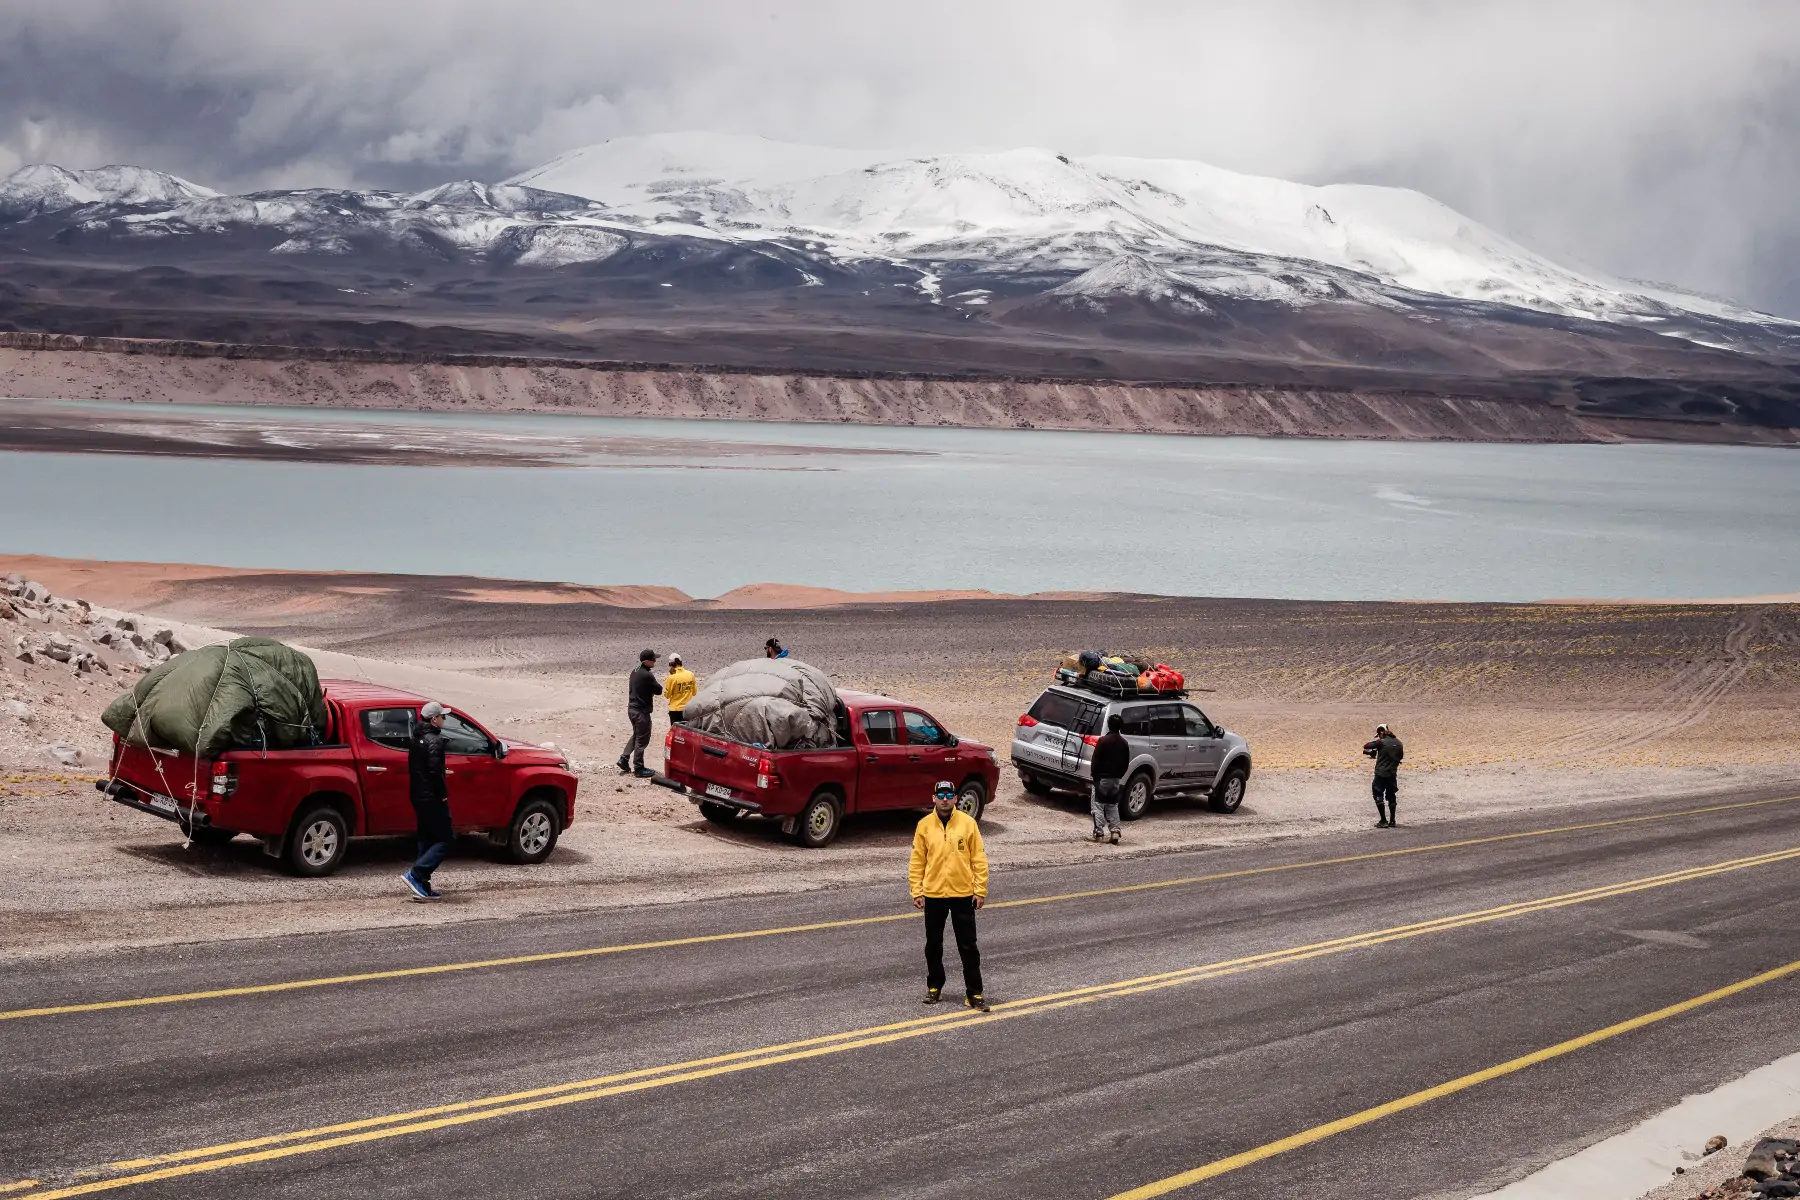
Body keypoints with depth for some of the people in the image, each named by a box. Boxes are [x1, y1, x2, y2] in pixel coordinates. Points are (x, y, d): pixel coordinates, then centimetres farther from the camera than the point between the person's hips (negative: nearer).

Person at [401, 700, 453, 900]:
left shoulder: (417, 739, 12)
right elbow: (435, 771, -25)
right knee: (444, 839, -3)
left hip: (418, 796, 10)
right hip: (432, 798, -10)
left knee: (426, 839, 14)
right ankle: (415, 874, -13)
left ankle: (423, 888, 14)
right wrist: (443, 794, -14)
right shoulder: (434, 740, -17)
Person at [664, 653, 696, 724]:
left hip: (676, 709, -4)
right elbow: (694, 692, 8)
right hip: (688, 709, 4)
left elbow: (667, 695, -6)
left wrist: (666, 681, 2)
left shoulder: (672, 677, -16)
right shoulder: (691, 675, -2)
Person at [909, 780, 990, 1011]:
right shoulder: (924, 825, -1)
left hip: (963, 894, -1)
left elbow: (979, 859, -2)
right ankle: (934, 987, 28)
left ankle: (974, 993, 9)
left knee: (968, 947, 2)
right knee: (933, 945, 12)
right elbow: (917, 861, 2)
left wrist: (980, 890, -6)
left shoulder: (968, 823, -4)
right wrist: (917, 891, -3)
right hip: (933, 895, 2)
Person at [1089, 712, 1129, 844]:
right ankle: (1115, 832, 5)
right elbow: (1126, 763, 9)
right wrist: (1119, 775, 16)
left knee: (1098, 806, 1)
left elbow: (1096, 760, -13)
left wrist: (1095, 776, -4)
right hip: (1116, 779, 5)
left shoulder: (1103, 741, -13)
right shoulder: (1124, 743, 5)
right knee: (1113, 806, 15)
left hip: (1102, 778, -5)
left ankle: (1099, 833, -5)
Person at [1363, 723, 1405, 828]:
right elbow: (1401, 756, 18)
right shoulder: (1398, 743, 5)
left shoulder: (1381, 742, -11)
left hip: (1381, 774, -5)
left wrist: (1372, 752, 13)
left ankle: (1383, 821, -4)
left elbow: (1366, 746, -6)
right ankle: (1392, 821, 19)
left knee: (1379, 796, 1)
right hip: (1392, 774, 5)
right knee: (1391, 796, 16)